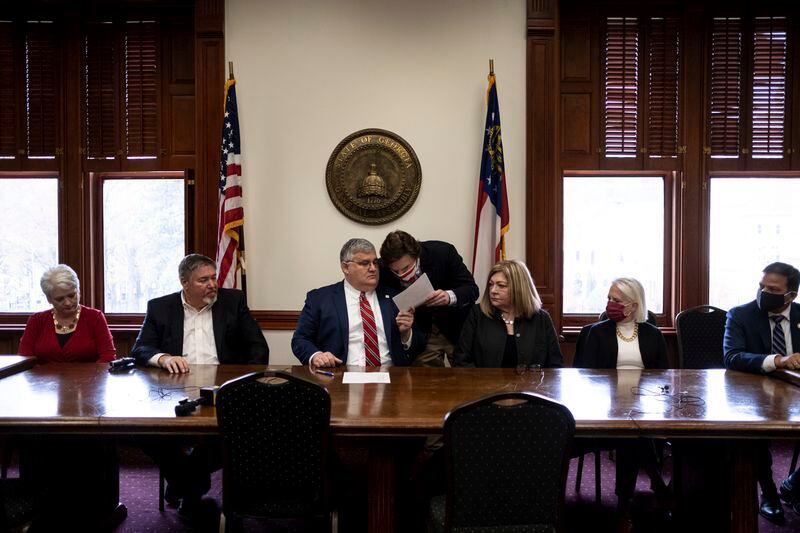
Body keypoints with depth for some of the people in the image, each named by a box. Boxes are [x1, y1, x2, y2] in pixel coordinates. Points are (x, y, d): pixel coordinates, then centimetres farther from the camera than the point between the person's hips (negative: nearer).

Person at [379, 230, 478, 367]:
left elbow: (472, 289, -18)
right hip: (421, 333, 1)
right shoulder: (382, 270, -19)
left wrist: (450, 296, -38)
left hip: (456, 329, -1)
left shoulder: (444, 252, -24)